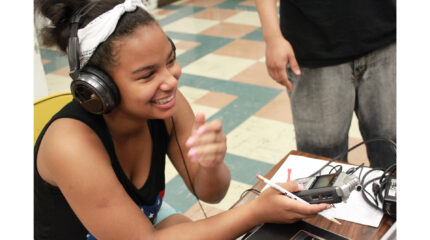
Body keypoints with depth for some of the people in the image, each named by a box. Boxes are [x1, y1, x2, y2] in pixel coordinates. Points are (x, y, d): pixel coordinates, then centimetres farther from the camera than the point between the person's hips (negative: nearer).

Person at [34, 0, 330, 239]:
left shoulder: (167, 106, -19)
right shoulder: (73, 142, -34)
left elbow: (209, 192, -10)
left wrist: (212, 164, -34)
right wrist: (257, 211, -31)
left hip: (146, 216, 5)